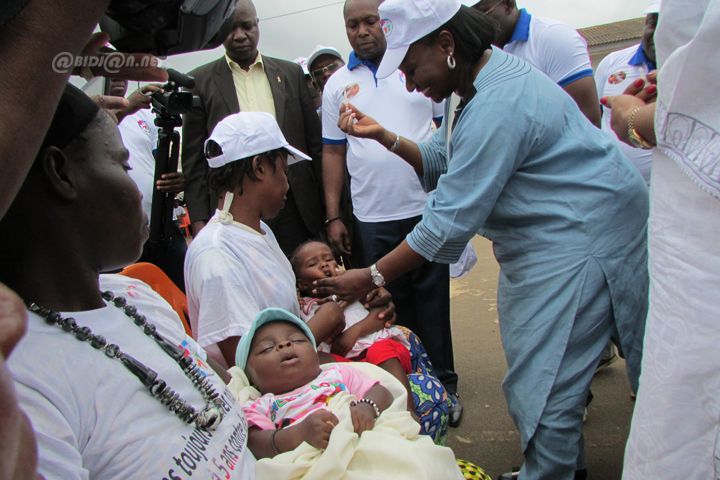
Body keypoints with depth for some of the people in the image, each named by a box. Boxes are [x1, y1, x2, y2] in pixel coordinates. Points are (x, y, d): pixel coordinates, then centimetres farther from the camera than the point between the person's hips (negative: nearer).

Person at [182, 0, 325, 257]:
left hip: (294, 206, 2)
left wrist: (327, 206, 6)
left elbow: (314, 143, 10)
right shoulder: (200, 81, 5)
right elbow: (194, 158, 4)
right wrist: (199, 221, -3)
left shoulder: (291, 73, 10)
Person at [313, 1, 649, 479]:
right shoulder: (484, 79, 6)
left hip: (581, 238, -10)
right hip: (545, 238, 10)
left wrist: (371, 277, -18)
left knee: (543, 382, -3)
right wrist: (384, 136, -3)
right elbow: (439, 160, 12)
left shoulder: (496, 106, -27)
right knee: (539, 365, 18)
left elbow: (450, 221, -26)